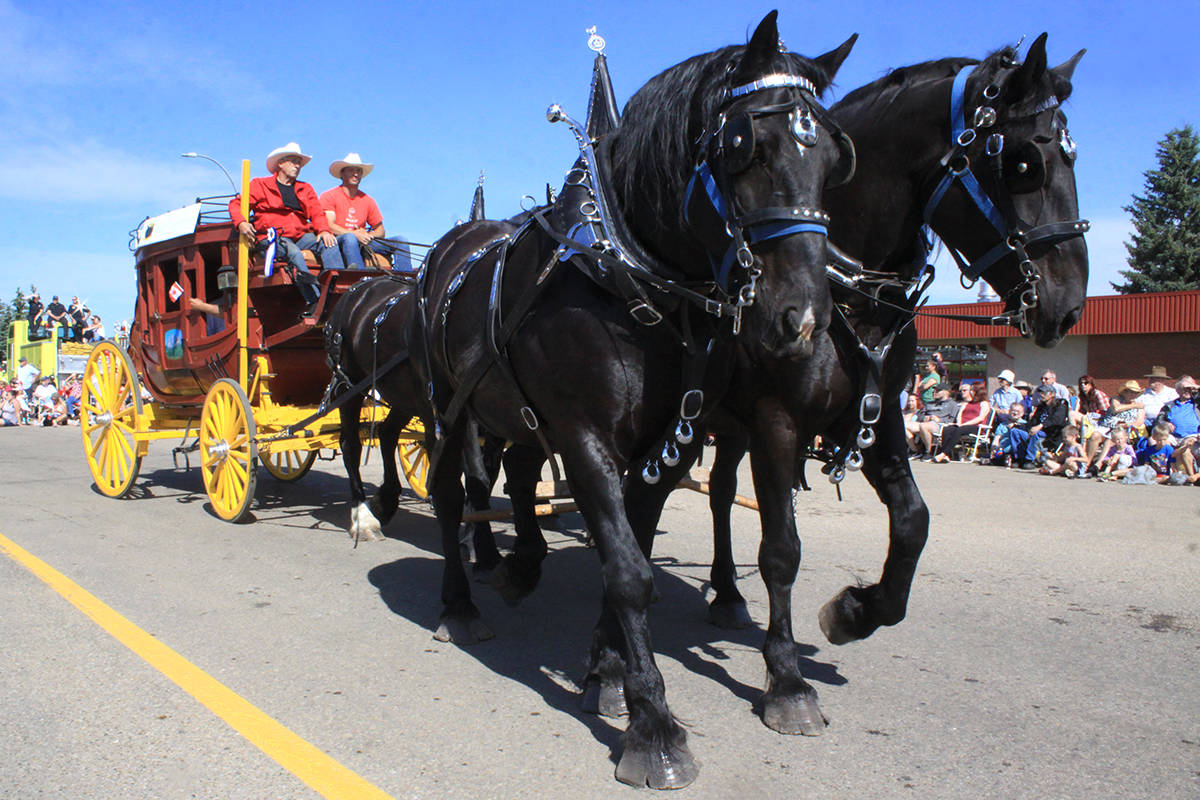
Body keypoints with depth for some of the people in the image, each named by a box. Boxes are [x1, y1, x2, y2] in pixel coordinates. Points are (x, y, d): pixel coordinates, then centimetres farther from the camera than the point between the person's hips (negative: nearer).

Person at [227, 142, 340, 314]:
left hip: (301, 236, 4)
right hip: (271, 237, -4)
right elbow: (237, 203, 11)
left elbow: (317, 213, 14)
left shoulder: (306, 189, 27)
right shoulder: (260, 185, 15)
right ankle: (314, 301, -48)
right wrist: (241, 223, -12)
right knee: (294, 252, -36)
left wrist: (324, 230, -9)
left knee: (328, 244, -25)